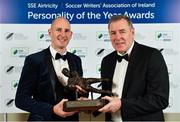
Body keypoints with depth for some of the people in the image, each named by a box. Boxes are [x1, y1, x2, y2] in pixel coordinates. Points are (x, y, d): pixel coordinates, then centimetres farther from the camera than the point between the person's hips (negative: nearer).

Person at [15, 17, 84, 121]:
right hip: (43, 118, -4)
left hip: (72, 117, 4)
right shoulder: (34, 60, -12)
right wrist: (52, 110, -24)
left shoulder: (76, 60, 2)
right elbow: (21, 99, -13)